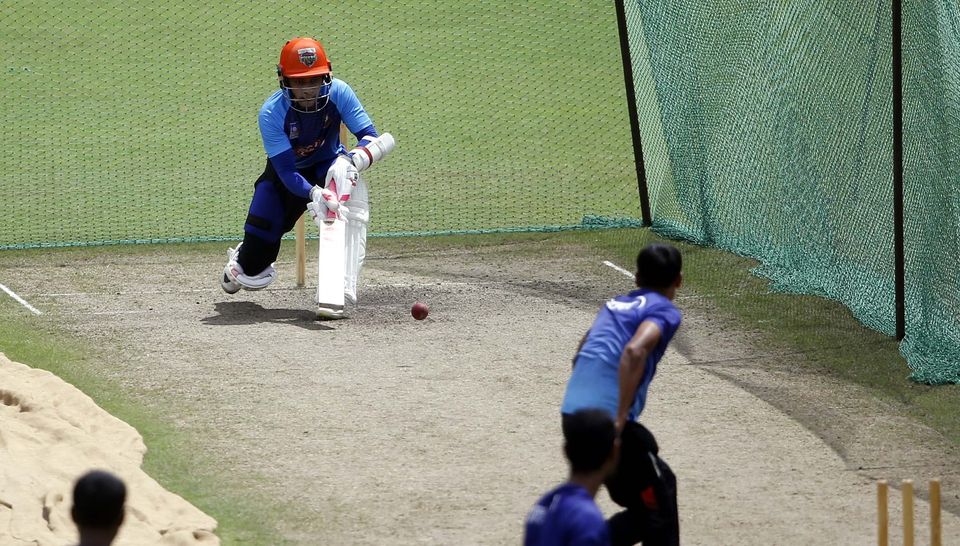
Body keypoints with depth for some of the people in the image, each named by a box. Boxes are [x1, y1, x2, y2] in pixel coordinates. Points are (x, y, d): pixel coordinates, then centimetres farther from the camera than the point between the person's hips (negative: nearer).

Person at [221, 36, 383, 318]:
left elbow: (370, 136, -23)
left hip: (327, 164, 1)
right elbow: (286, 171, -33)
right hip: (284, 177, -1)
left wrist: (354, 158, -46)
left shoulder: (338, 93, -22)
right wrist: (314, 194, -52)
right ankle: (241, 261, 43)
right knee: (253, 275, -4)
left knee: (342, 168, -41)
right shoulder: (272, 112, -28)